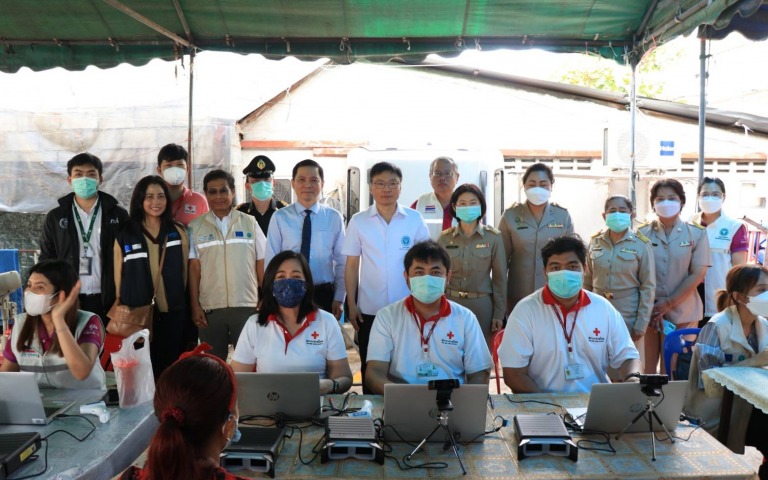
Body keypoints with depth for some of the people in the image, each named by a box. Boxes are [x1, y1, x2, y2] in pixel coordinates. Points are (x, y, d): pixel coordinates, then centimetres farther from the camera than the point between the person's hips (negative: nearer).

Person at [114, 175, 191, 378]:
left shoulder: (178, 232, 6)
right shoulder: (124, 235, 1)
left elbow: (185, 273, 10)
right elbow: (118, 276, 5)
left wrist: (186, 305, 8)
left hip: (173, 313, 1)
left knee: (170, 367, 9)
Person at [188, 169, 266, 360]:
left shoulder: (250, 223, 3)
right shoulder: (195, 227, 4)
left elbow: (261, 264, 4)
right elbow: (194, 268, 3)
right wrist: (195, 306, -1)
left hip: (247, 306, 0)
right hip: (210, 308, 1)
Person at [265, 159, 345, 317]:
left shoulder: (334, 218, -1)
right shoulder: (279, 218, -4)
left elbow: (341, 261, 2)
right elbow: (271, 261, -1)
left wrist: (339, 299, -1)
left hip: (324, 294, 1)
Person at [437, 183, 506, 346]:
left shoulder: (494, 237, -3)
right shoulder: (445, 238, 2)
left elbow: (500, 278, 0)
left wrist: (499, 314, -1)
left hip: (482, 304, -1)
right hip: (450, 303, 1)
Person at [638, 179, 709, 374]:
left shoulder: (696, 233, 1)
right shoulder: (642, 233, 2)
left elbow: (698, 275, -3)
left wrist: (668, 304, -9)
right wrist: (649, 308, -9)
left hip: (682, 312, 0)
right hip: (648, 311, 0)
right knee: (647, 368, 4)